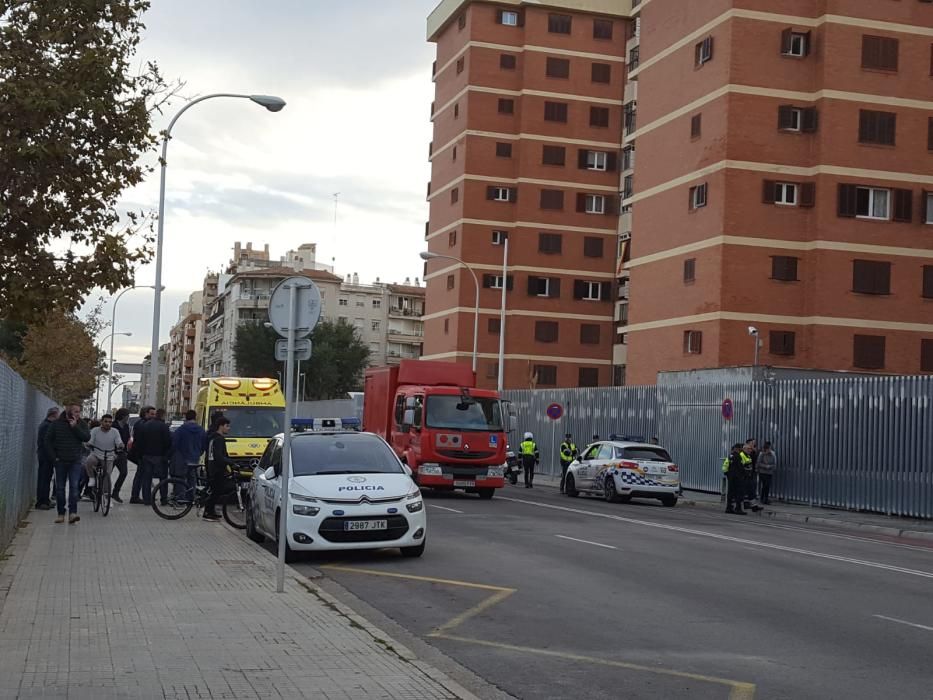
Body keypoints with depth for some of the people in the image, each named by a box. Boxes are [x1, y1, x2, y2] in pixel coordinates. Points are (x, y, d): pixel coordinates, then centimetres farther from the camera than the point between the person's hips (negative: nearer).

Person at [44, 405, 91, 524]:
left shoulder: (81, 424, 2)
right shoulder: (57, 424, -2)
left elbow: (87, 437, -12)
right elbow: (48, 440, 3)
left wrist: (75, 427, -19)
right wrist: (54, 456, -3)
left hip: (75, 461, 0)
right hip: (60, 461, 0)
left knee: (74, 486, -12)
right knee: (60, 488, 6)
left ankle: (72, 513, -16)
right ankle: (61, 514, 15)